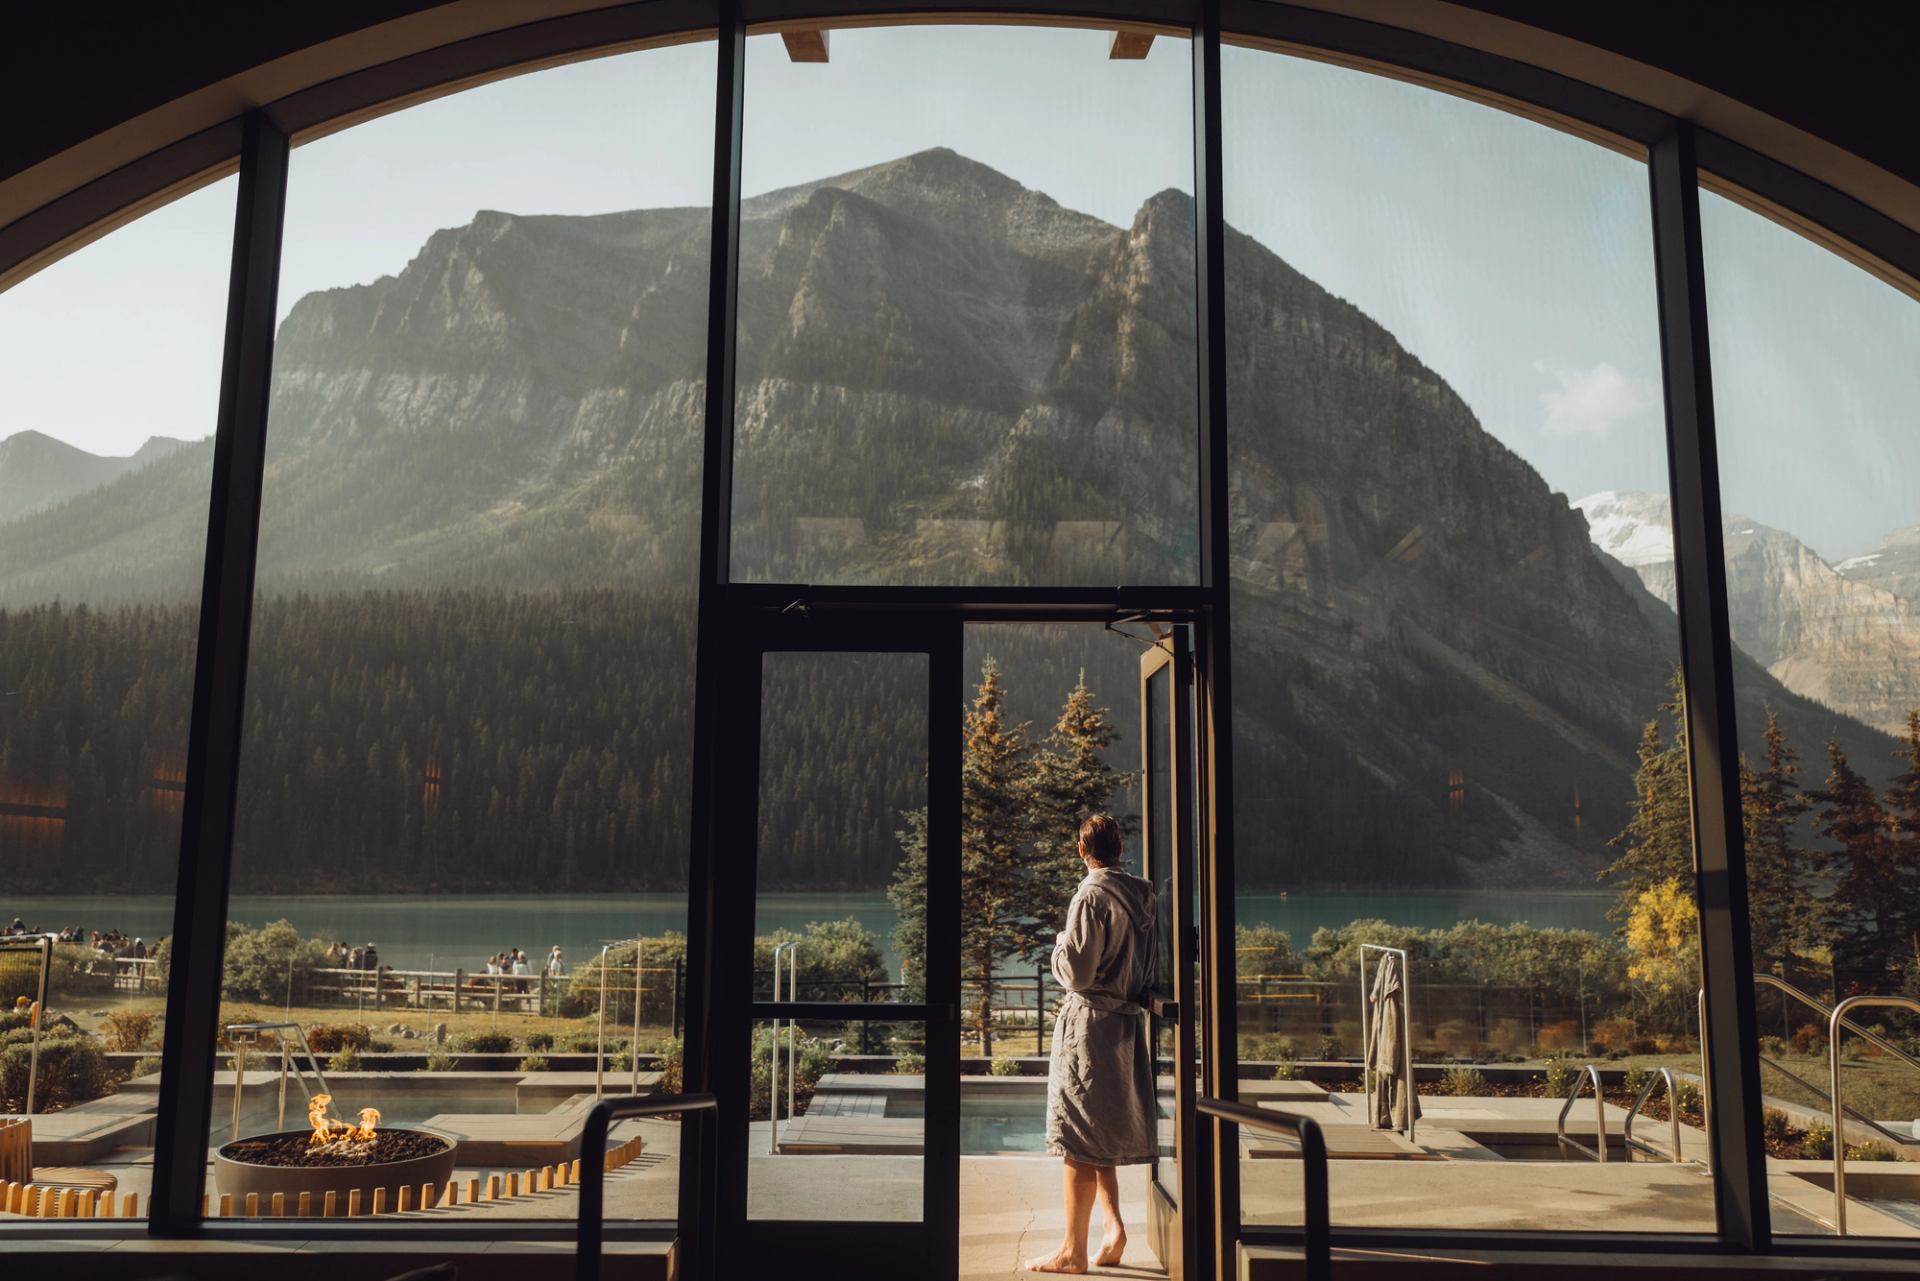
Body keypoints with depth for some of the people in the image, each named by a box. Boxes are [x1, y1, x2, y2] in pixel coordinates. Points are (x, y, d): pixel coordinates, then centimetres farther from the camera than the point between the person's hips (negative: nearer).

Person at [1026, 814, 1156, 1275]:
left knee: (1080, 1141, -2)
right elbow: (1149, 963, 13)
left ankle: (1073, 1251, 3)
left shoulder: (1092, 896, -15)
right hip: (1127, 1024, 8)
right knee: (1103, 1137, 19)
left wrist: (1061, 942, 0)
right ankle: (1114, 1226, 11)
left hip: (1089, 1024, -8)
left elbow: (1076, 972, -16)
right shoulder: (1141, 895, 7)